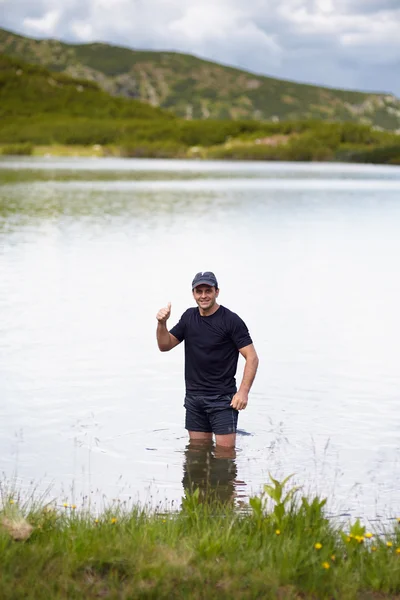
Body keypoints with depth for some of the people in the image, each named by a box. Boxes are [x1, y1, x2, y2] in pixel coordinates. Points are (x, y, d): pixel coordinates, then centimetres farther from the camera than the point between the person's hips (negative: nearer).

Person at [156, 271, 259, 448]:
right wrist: (162, 324, -8)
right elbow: (165, 346, 11)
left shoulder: (231, 320, -10)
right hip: (194, 398, 6)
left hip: (222, 398, -6)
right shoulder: (189, 316, 9)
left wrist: (243, 391, -21)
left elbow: (252, 357, -12)